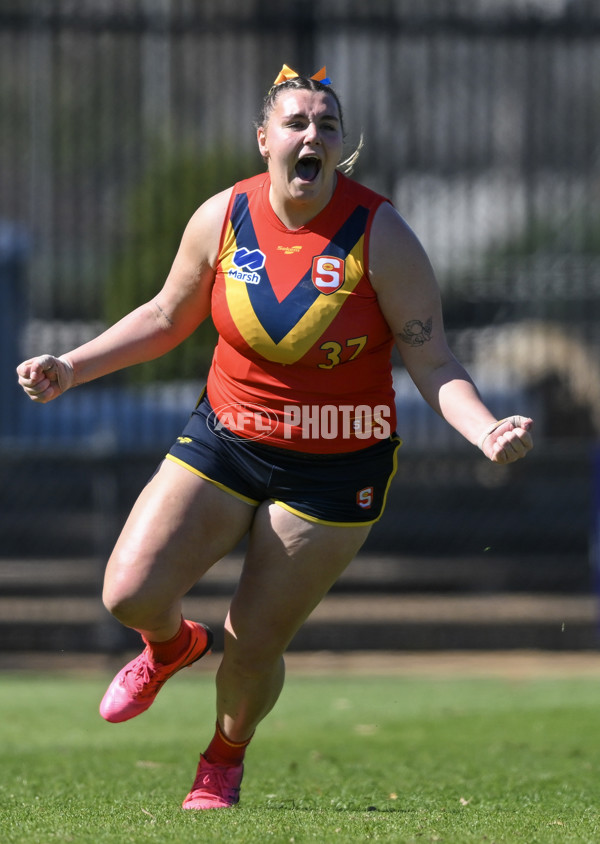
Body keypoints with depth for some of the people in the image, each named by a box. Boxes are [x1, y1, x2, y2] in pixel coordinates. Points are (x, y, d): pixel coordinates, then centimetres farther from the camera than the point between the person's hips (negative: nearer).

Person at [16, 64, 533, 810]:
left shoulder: (382, 236, -15)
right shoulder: (222, 218, -6)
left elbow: (432, 363, -13)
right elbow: (167, 317, 11)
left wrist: (485, 431, -31)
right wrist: (72, 367, 3)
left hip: (335, 469, -2)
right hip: (225, 439, 3)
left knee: (255, 647, 1)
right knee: (130, 593, -11)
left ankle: (226, 757, 37)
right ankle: (172, 645, 30)